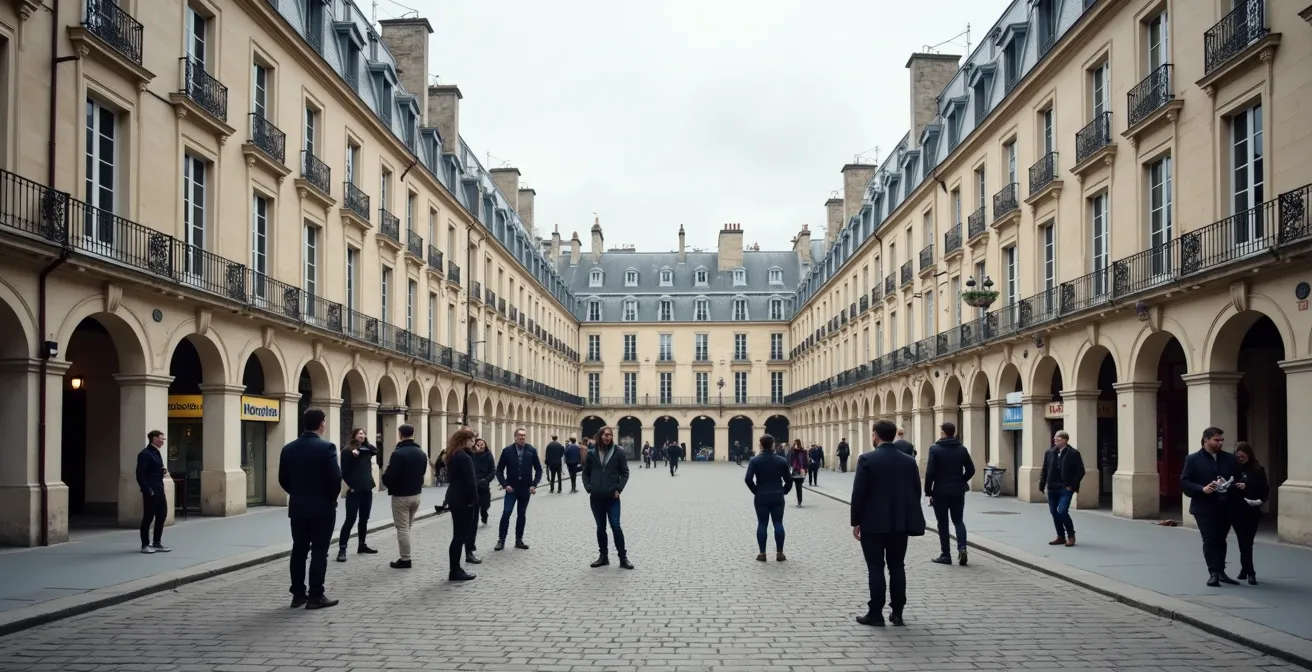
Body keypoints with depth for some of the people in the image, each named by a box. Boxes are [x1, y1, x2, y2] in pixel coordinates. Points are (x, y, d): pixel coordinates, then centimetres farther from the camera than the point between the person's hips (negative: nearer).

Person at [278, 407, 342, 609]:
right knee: (319, 552, -1)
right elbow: (335, 478, -17)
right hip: (322, 508, -5)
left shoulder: (288, 449, 3)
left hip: (297, 508, 5)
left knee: (299, 550, 11)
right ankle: (316, 596, 0)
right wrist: (332, 498, 0)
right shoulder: (326, 447, -14)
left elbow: (283, 479, 7)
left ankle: (298, 594, 14)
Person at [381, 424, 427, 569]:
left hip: (401, 496, -7)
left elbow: (389, 476, -20)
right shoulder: (421, 453, 7)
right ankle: (405, 556, 20)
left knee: (402, 528, 0)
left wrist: (387, 483, 0)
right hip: (416, 494, 7)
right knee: (408, 526, 17)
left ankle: (405, 559, 2)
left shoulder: (398, 453, -19)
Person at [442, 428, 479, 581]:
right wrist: (474, 499, -8)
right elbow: (470, 481, -21)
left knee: (458, 535, 14)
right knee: (460, 536, -2)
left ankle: (455, 569, 19)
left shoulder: (452, 456, 11)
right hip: (463, 500, -9)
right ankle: (455, 571, 2)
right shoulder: (464, 458, -18)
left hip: (454, 498, 9)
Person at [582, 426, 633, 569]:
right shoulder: (592, 453, 2)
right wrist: (589, 489, -2)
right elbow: (585, 473, 9)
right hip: (596, 497, 2)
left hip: (612, 497, -2)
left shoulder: (618, 452, -3)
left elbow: (625, 473, 1)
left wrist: (618, 489, -8)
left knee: (615, 526, -5)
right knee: (601, 527, 10)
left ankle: (623, 558, 3)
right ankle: (603, 556, 20)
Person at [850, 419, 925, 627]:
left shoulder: (867, 459, -10)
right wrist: (910, 519, 17)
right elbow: (916, 492, 8)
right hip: (900, 523, 4)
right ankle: (897, 613, 13)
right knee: (897, 568, 10)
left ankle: (876, 613, 2)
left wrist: (856, 522, -4)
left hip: (873, 523, -4)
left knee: (876, 568, 0)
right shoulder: (909, 461, 3)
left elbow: (859, 493, -12)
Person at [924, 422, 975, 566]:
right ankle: (962, 547, -8)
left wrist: (928, 492, -6)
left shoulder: (935, 449, -10)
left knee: (943, 523, 5)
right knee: (958, 520, 14)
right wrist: (961, 482, 15)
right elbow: (971, 470, 3)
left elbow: (930, 473, -14)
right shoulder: (962, 450, 3)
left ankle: (945, 555, 7)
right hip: (958, 492, 3)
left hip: (940, 492, -3)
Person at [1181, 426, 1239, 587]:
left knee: (1220, 539, 11)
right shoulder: (1193, 459, -3)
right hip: (1204, 507, -4)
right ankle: (1213, 573, -9)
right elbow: (1184, 482, -7)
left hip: (1225, 507, 4)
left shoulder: (1230, 459, 9)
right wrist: (1202, 489, -21)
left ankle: (1220, 572, 21)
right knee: (1210, 539, -8)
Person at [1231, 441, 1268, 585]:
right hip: (1237, 511, 0)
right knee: (1244, 542, 1)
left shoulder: (1258, 469, 2)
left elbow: (1265, 489, 0)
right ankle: (1249, 571, 7)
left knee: (1247, 542, 2)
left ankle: (1245, 570, 13)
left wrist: (1261, 500, -18)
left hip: (1252, 511, 0)